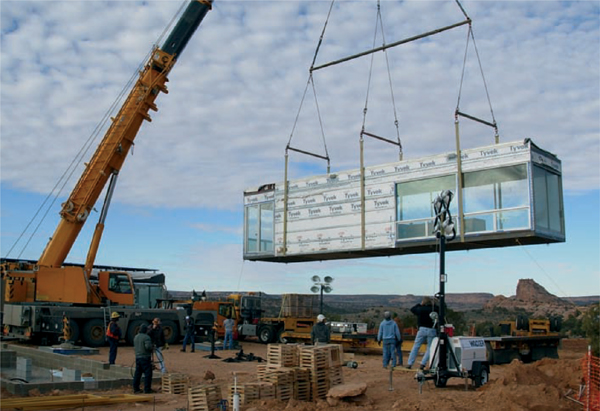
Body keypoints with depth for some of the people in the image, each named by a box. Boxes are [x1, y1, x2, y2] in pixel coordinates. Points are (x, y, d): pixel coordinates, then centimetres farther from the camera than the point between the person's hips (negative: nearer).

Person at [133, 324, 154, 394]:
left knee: (137, 373, 12)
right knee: (148, 373, -2)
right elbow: (148, 346, -25)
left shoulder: (136, 337, 12)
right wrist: (151, 348, -6)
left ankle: (136, 389, 14)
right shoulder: (146, 337, -14)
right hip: (145, 357, -8)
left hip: (137, 357, 8)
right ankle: (147, 389, -2)